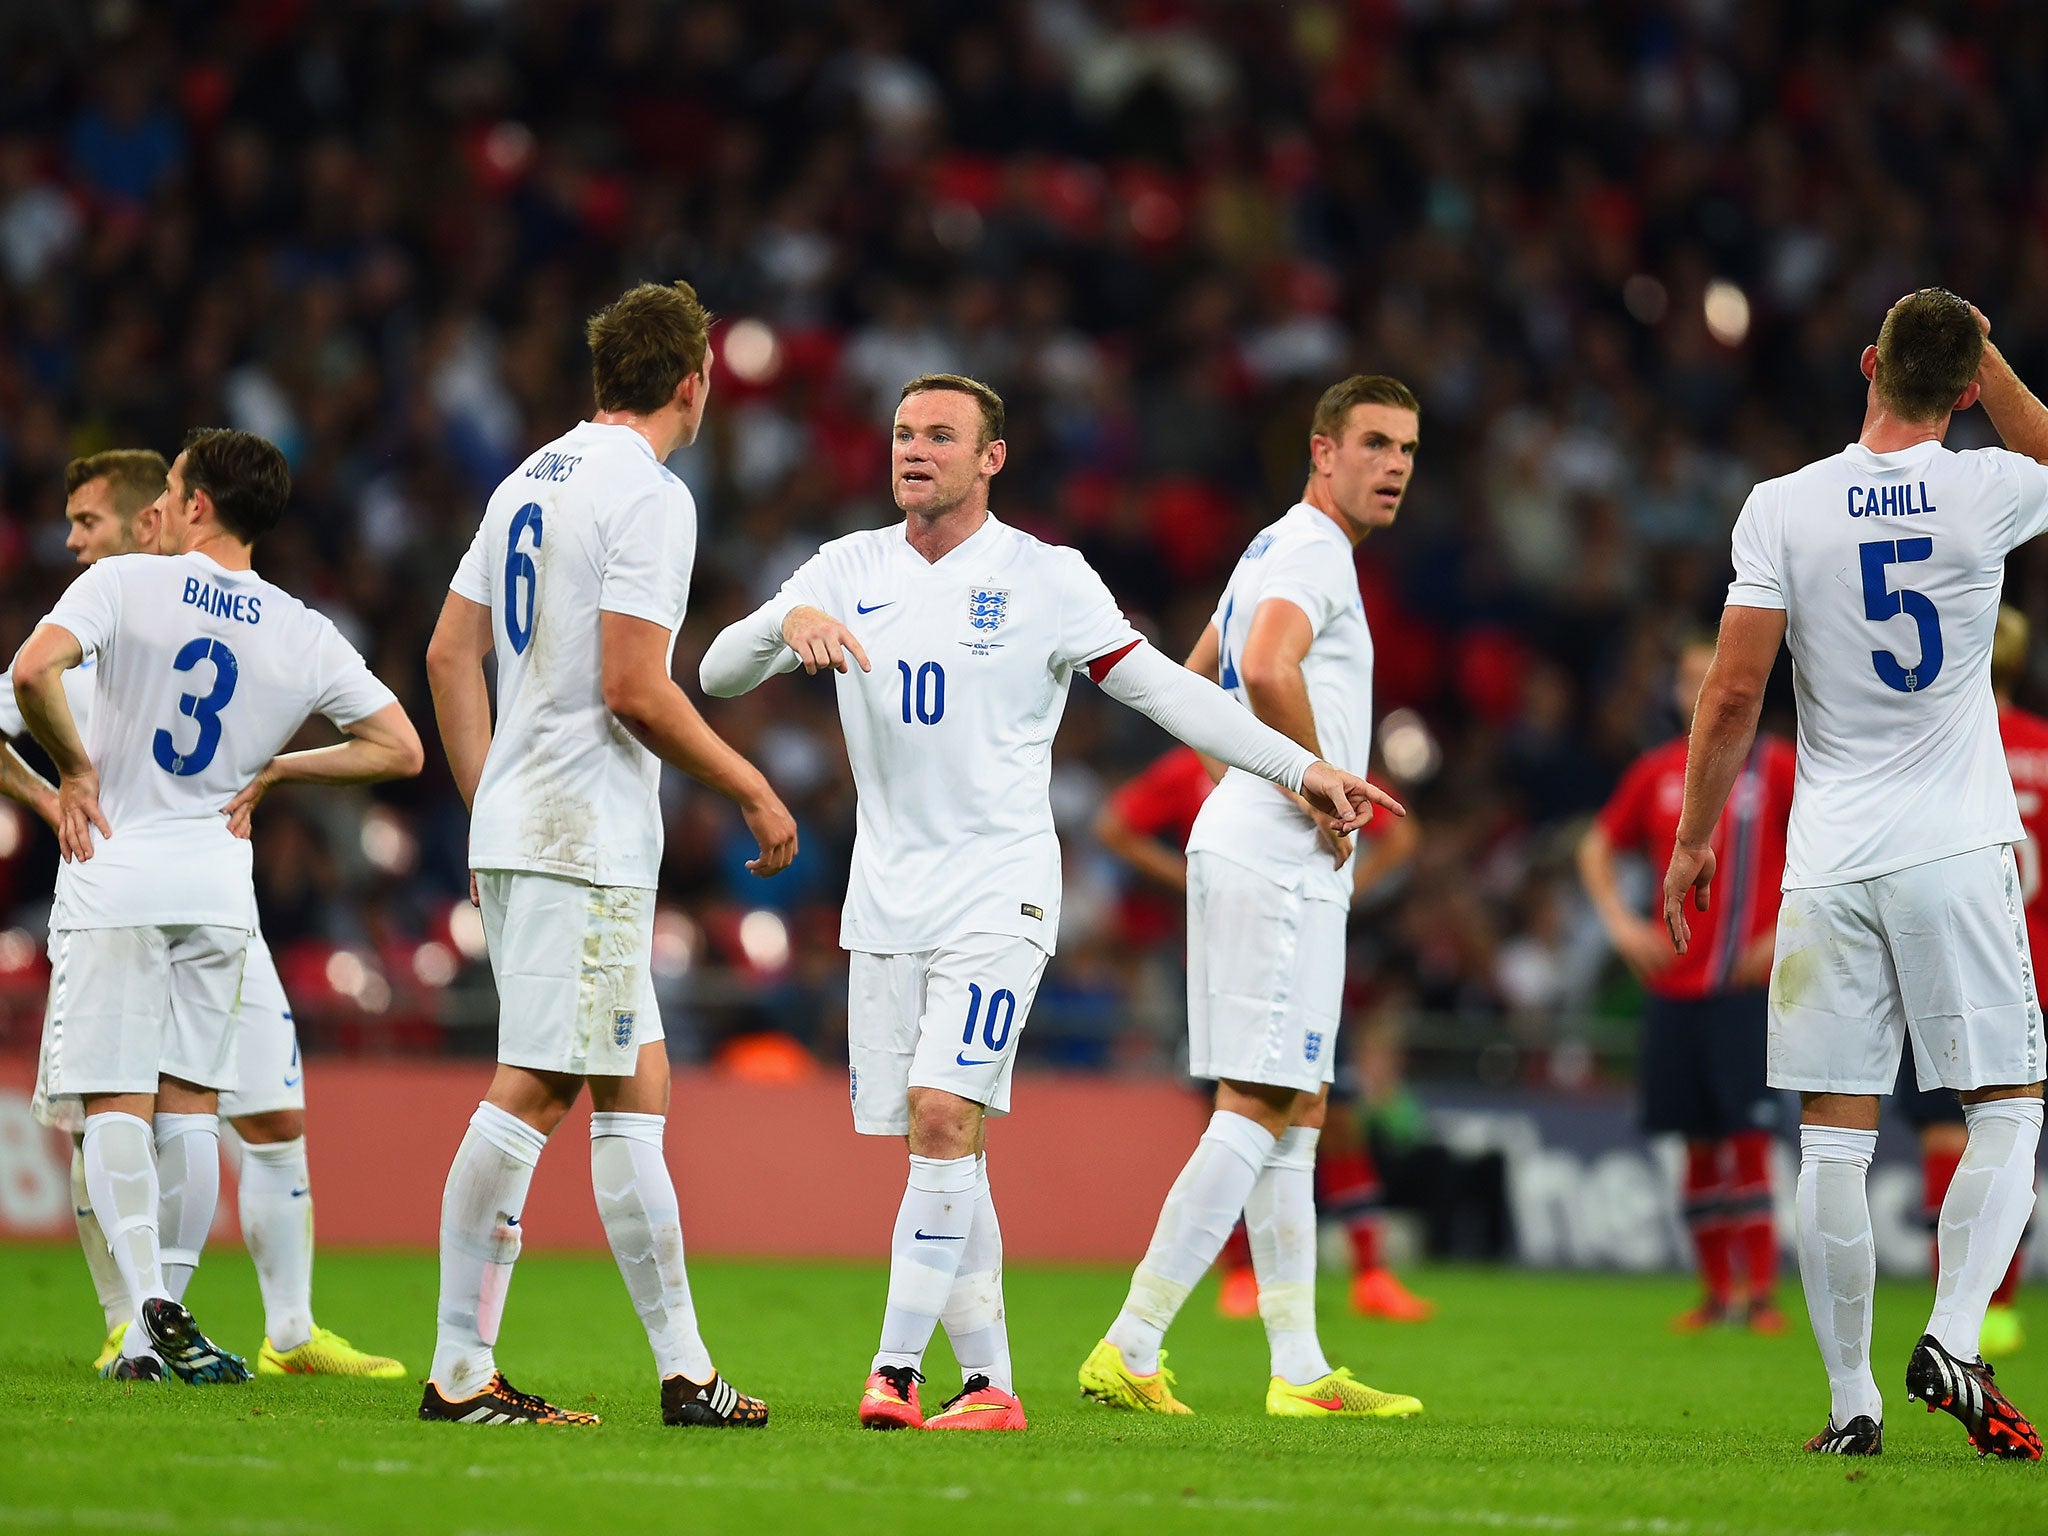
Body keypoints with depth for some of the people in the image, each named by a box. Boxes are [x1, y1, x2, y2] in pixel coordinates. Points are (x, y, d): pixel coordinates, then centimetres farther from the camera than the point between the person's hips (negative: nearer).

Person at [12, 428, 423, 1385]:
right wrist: (271, 772, 12)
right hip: (217, 884, 3)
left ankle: (148, 1309, -16)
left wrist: (75, 768, -7)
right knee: (188, 1104, 11)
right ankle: (168, 1323, 9)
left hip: (114, 875, -3)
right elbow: (400, 748, 4)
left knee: (116, 1103, -2)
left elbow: (33, 670, -22)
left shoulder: (123, 584, -6)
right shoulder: (303, 634, 4)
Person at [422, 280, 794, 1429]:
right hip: (590, 836, -9)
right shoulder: (650, 495, -11)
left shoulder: (532, 479, 16)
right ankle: (460, 1373, -9)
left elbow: (450, 653, 18)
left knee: (636, 1086, 11)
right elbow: (634, 689, -18)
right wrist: (754, 790, -7)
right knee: (530, 1095, -8)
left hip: (518, 829, 9)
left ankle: (686, 1367, 13)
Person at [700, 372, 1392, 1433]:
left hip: (999, 894, -4)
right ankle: (988, 1383, 10)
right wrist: (787, 625, -20)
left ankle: (897, 1367, -19)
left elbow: (1160, 687, 2)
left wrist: (1299, 768, -2)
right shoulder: (849, 571, 7)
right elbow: (719, 674, 2)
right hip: (886, 897, 4)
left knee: (943, 1117, -18)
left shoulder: (1044, 581, -2)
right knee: (937, 1146, 4)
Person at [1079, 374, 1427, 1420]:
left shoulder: (1273, 551, 20)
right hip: (1279, 864, -11)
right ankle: (1130, 1350, -15)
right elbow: (1269, 673, -31)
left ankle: (1299, 1370, 13)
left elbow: (1196, 687, 30)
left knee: (1296, 1112, 11)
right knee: (1256, 1111, -12)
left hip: (1242, 850, 11)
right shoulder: (1313, 553, -12)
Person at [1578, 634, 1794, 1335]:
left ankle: (1761, 1292, -7)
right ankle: (1716, 1290, 12)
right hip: (1673, 983, 4)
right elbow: (1598, 846, 22)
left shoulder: (1777, 767, -1)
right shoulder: (1656, 772, 9)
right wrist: (1620, 922, 7)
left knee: (1748, 1135, -10)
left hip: (1747, 985, -4)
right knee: (1700, 1141, 5)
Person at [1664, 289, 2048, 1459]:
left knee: (1836, 1138, 3)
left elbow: (1734, 693, -4)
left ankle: (1851, 1399, 2)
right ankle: (1954, 1341, -10)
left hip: (1830, 866, 1)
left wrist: (1695, 838, 6)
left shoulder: (1784, 509, -5)